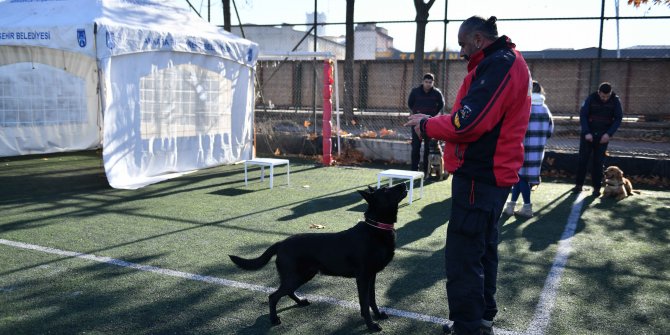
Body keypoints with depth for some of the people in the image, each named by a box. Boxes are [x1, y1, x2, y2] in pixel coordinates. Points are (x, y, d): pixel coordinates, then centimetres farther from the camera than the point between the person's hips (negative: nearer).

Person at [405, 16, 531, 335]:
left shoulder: (498, 65, -16)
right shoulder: (506, 62, 18)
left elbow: (468, 123, -24)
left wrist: (427, 125, -9)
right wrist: (434, 123, 7)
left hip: (478, 177, -11)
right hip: (492, 175, 11)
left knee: (462, 257, -4)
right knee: (483, 249, 19)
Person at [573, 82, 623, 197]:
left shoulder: (615, 100, -4)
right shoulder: (591, 99, -7)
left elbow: (618, 118, -2)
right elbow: (583, 115, -6)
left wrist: (609, 133, -14)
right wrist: (586, 132, -15)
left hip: (603, 136, 0)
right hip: (588, 134, 0)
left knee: (598, 161, 0)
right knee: (582, 159, 0)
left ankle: (597, 187, 7)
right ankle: (579, 185, 10)